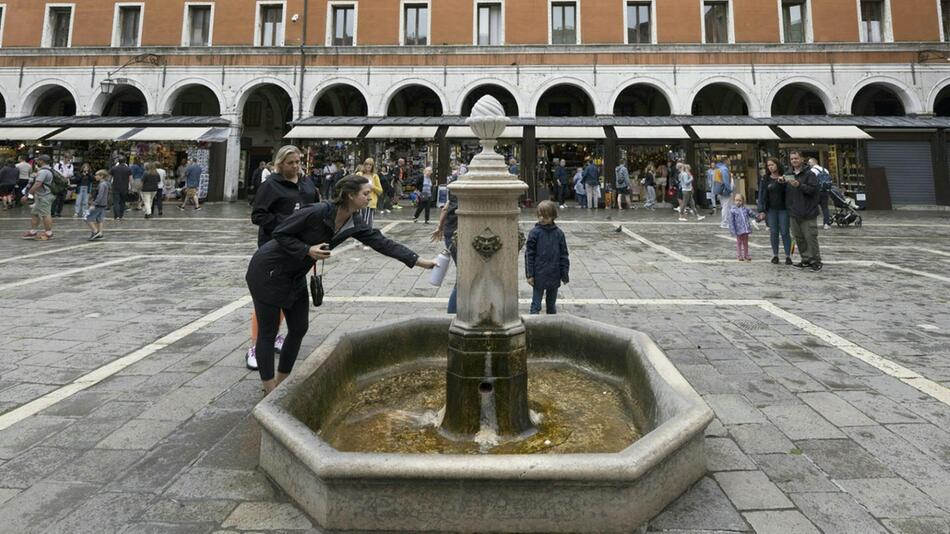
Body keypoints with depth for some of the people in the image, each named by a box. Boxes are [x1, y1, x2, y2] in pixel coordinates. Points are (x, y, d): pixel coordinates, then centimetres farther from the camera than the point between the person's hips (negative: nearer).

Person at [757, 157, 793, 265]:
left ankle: (788, 255, 6)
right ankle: (775, 255, 13)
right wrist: (761, 210, -5)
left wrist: (783, 182, -20)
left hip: (783, 209, -1)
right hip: (771, 210, 1)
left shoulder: (785, 177, 1)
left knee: (785, 232, -1)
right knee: (773, 232, 4)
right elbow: (761, 195, 2)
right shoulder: (765, 179, 4)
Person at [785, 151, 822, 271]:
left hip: (808, 213, -6)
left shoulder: (809, 174, -5)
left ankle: (816, 261, 5)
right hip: (794, 214, 6)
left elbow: (813, 189, -15)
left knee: (810, 237, -4)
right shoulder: (788, 175, 13)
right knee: (799, 238, 10)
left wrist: (799, 185, -25)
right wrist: (788, 208, 12)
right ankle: (806, 259, 20)